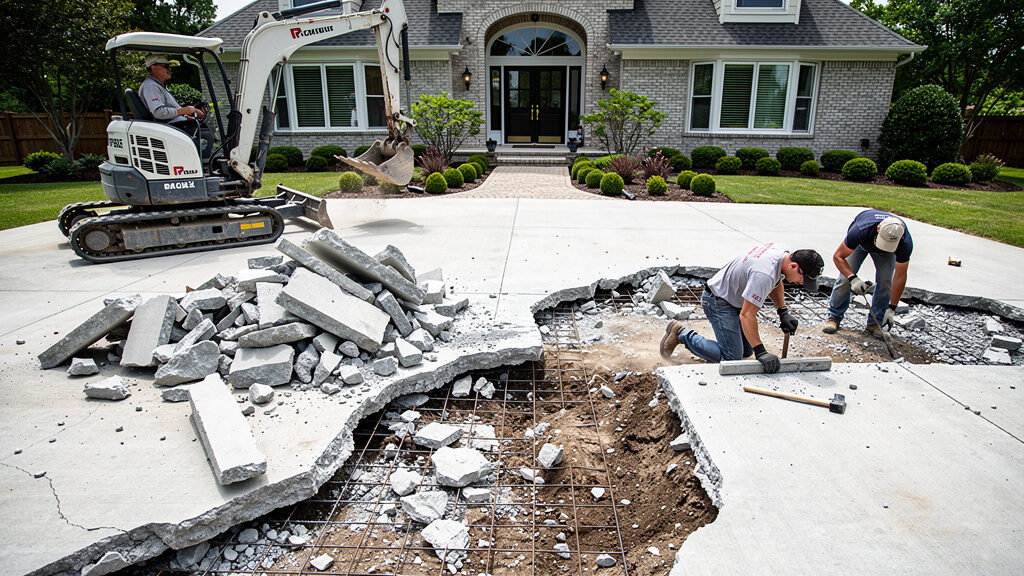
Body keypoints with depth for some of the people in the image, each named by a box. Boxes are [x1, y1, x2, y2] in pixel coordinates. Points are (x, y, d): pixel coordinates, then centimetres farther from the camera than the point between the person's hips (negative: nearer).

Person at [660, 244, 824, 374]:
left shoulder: (783, 254, -6)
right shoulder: (764, 274, -36)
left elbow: (776, 283, 17)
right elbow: (746, 315, -34)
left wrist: (783, 312, 6)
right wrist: (761, 352, -32)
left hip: (735, 300, 10)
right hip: (718, 302, -10)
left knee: (746, 351, 13)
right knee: (732, 358, -12)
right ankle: (682, 334, 0)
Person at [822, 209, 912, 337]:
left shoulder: (905, 244, -37)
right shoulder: (860, 231, -45)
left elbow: (900, 276, -25)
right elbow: (838, 256, -33)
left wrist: (891, 309, -25)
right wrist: (853, 278, -48)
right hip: (860, 243, -1)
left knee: (885, 282, -15)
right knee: (845, 278, -14)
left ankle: (874, 323, -1)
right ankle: (834, 316, 1)